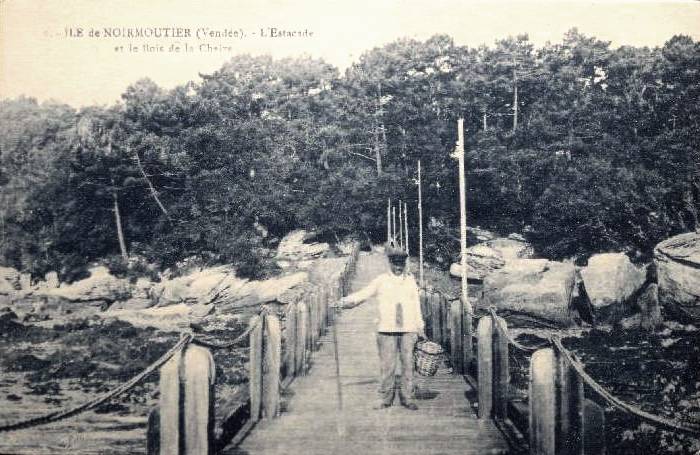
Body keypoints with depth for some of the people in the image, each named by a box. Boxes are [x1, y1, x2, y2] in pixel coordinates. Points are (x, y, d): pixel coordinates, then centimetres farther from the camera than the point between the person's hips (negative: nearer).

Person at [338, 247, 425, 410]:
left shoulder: (411, 281, 12)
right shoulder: (381, 281, 5)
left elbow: (416, 305, 17)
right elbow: (363, 294, 1)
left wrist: (420, 327, 18)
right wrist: (346, 301, -14)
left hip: (408, 329, 2)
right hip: (387, 329, -2)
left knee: (408, 363, 2)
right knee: (387, 365, -3)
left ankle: (407, 398, 12)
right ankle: (385, 398, 9)